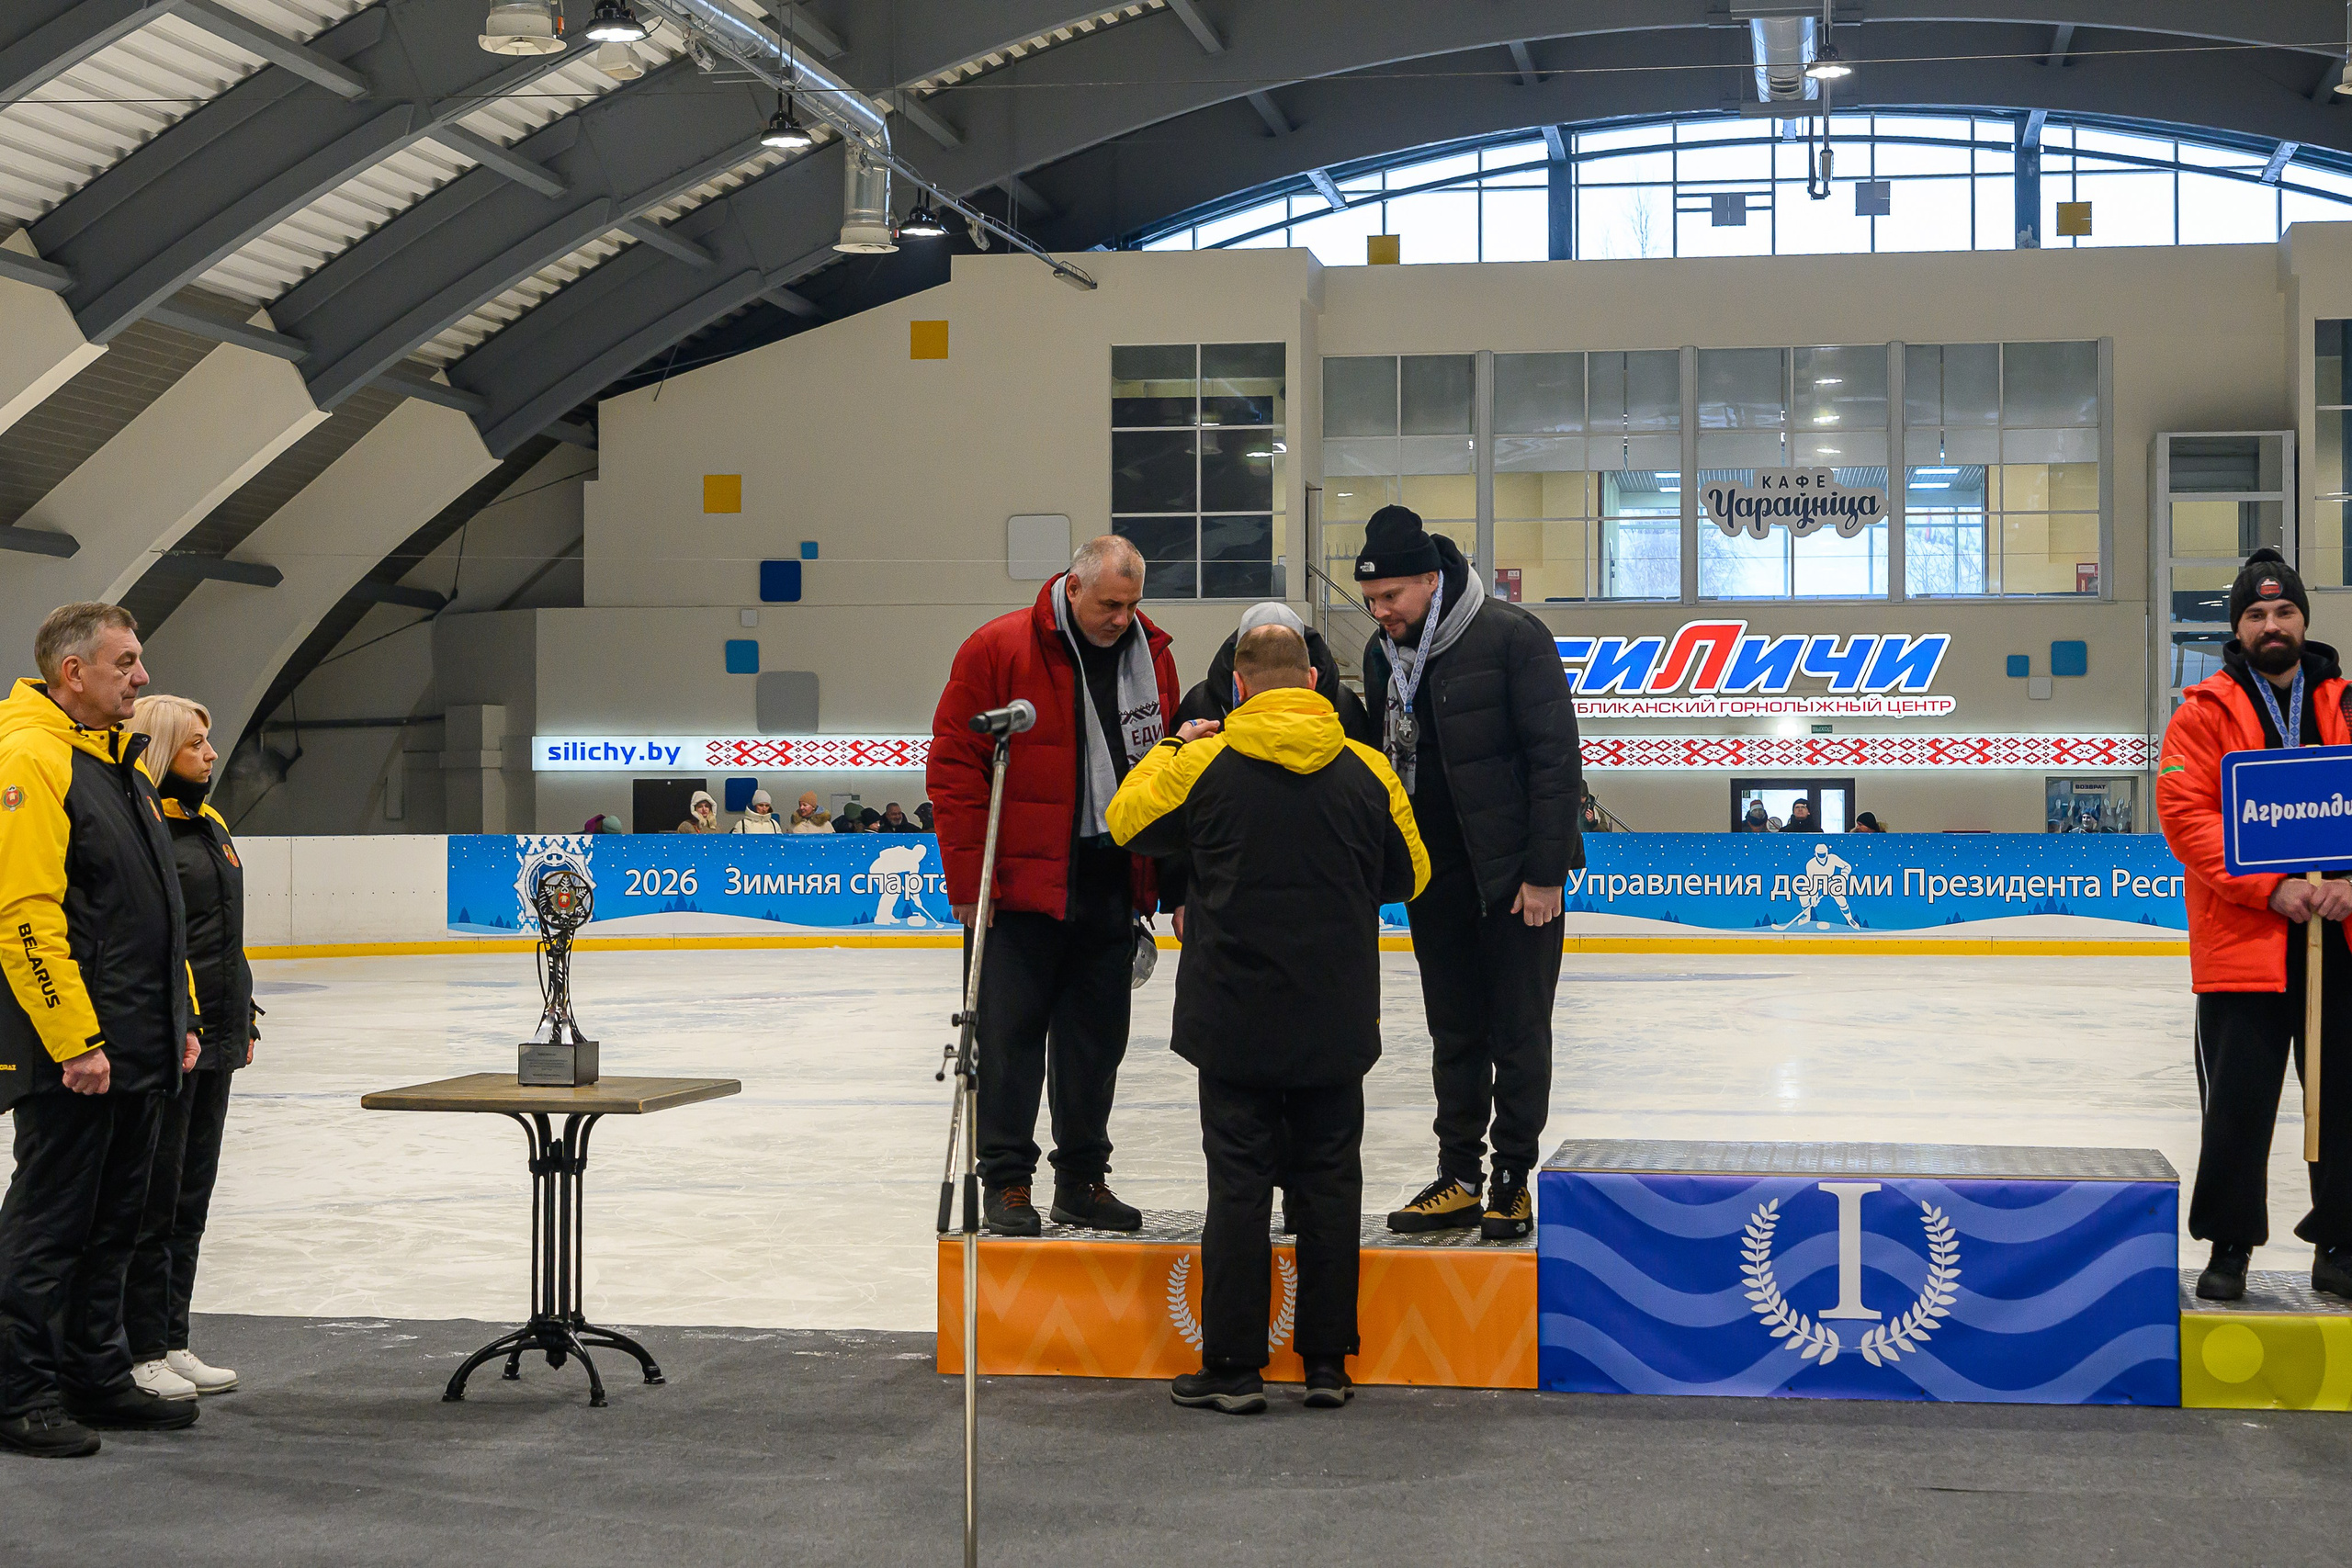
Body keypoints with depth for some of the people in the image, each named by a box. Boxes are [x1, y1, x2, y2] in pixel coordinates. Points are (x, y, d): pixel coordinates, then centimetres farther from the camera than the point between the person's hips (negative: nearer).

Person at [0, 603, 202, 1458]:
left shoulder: (124, 760, 16)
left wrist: (180, 1018, 18)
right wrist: (75, 1041, -22)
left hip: (137, 1049, 9)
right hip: (72, 1051, -9)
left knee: (113, 1220, 15)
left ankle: (97, 1377, 26)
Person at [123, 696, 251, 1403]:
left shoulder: (209, 824, 16)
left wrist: (243, 1016, 19)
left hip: (214, 1037, 9)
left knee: (191, 1194, 12)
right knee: (154, 1195, -2)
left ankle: (172, 1342, 20)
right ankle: (141, 1351, 7)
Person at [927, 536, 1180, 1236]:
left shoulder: (1153, 657, 6)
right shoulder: (997, 651, -9)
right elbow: (954, 767, -8)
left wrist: (1166, 877, 8)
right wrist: (969, 882, -12)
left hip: (1112, 884, 5)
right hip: (1020, 886, -5)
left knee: (1098, 1039, 11)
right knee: (1011, 1034, 1)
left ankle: (1083, 1179, 23)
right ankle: (1007, 1181, 11)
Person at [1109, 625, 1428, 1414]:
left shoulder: (1203, 766, -9)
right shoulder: (1367, 772, -2)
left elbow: (1128, 821, 9)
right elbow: (1408, 877, 10)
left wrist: (1171, 747, 22)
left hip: (1236, 1023, -2)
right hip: (1337, 1025, 2)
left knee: (1239, 1185, 4)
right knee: (1329, 1182, 9)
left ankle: (1233, 1365, 6)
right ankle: (1327, 1364, 14)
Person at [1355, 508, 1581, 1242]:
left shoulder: (1512, 636, -13)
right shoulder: (1383, 654, 6)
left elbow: (1556, 756, -14)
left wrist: (1544, 870, -16)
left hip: (1514, 873, -6)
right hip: (1435, 876, 6)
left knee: (1519, 1034, 3)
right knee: (1454, 1035, 10)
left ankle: (1513, 1182, 11)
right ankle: (1458, 1180, 17)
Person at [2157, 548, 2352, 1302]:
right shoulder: (2204, 713, 1)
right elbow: (2184, 816, -8)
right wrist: (2270, 887, -16)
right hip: (2241, 943, -3)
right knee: (2238, 1103, 1)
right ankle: (2229, 1246, 14)